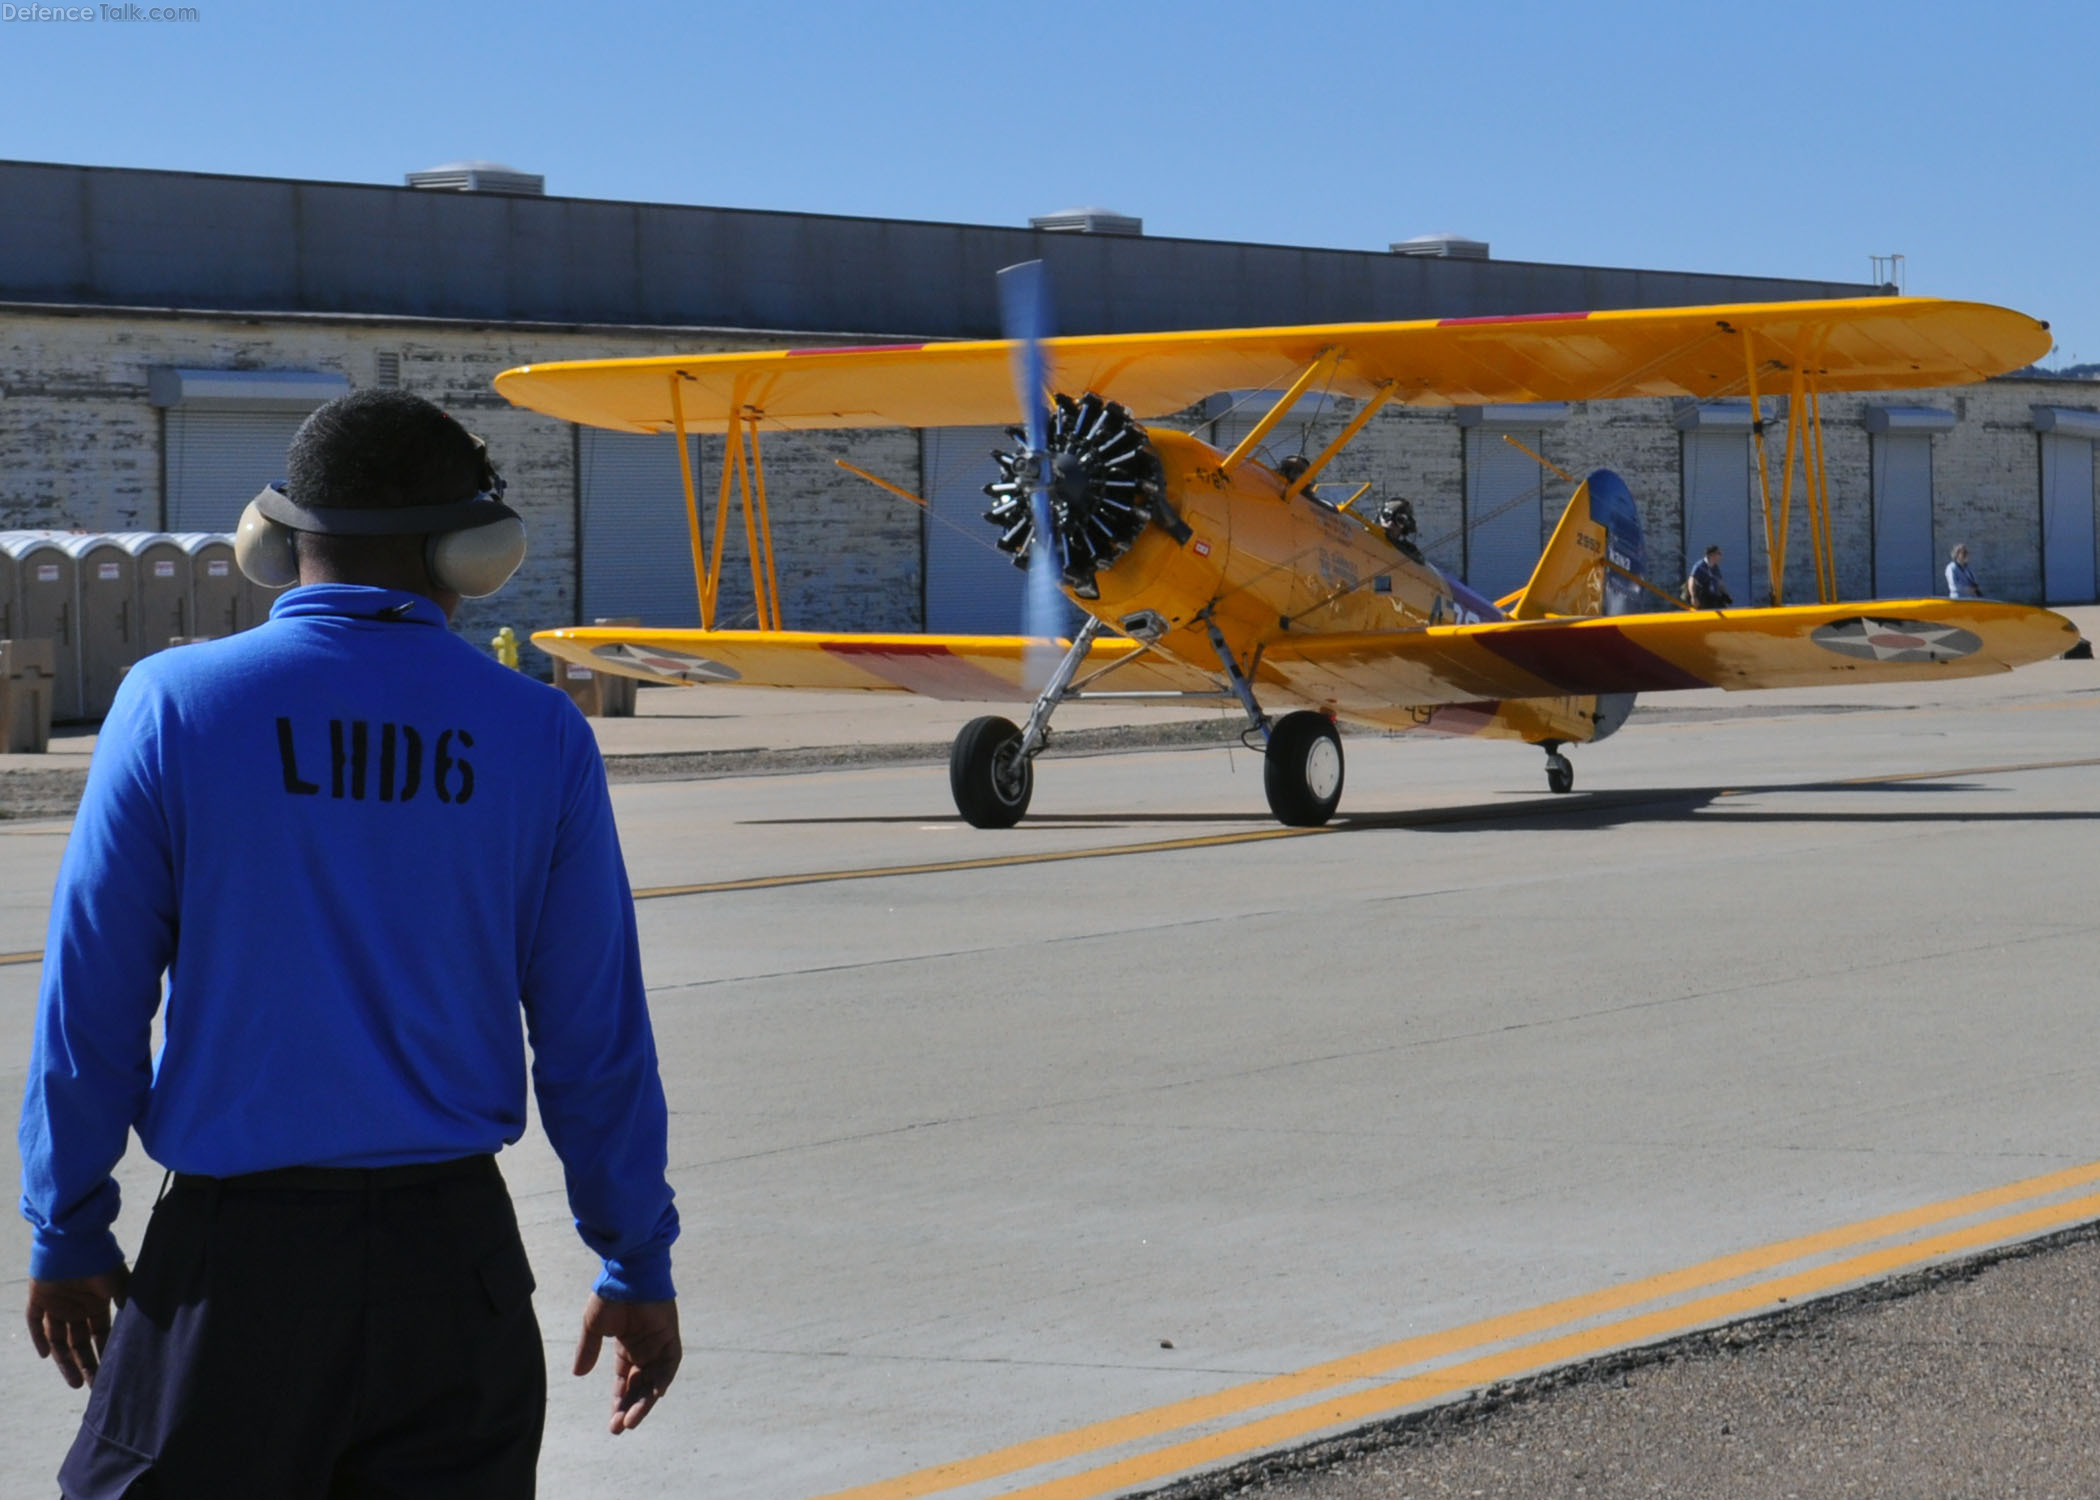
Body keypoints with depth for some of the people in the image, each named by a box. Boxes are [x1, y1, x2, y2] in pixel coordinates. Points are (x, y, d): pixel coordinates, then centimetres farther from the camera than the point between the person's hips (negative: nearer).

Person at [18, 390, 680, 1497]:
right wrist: (638, 1267, 12)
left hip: (236, 1250, -2)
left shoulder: (177, 703, -4)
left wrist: (68, 1234, 8)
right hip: (452, 1245, 2)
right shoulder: (540, 736, 0)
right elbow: (596, 1036, 3)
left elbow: (89, 1001, -2)